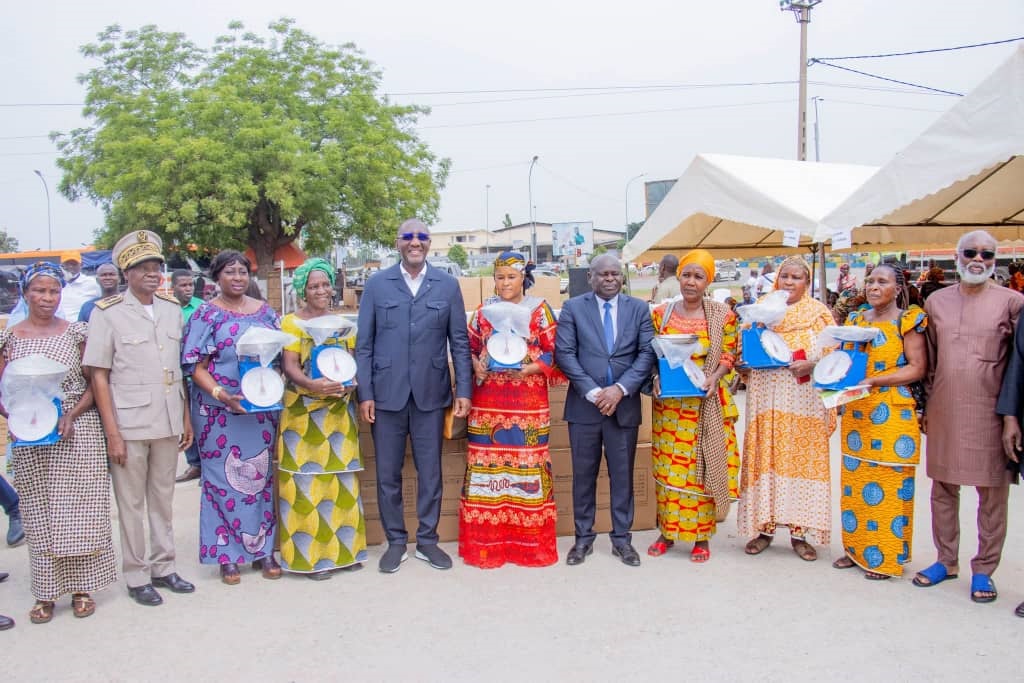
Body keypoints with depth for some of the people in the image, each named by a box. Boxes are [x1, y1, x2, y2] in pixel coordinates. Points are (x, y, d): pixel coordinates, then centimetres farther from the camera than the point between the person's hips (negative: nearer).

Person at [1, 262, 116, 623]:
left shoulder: (76, 332, 2)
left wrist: (72, 415, -13)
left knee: (79, 510, 2)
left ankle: (81, 587, 15)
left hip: (78, 434, -1)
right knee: (39, 515, 7)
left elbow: (94, 383, 2)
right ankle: (46, 592, 18)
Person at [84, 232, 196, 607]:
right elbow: (99, 376, -6)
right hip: (129, 424, -4)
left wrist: (186, 419, 10)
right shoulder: (107, 313, -5)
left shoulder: (173, 310, 8)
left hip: (168, 423, 4)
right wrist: (113, 433, -10)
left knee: (163, 499, 14)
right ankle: (136, 577, 19)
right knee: (131, 503, 6)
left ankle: (163, 567, 27)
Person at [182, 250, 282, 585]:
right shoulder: (206, 314, -2)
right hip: (220, 411, -3)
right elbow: (195, 366, -6)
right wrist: (221, 393, -21)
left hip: (262, 408, 4)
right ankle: (226, 555, 14)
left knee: (261, 475, 9)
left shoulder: (265, 311, 9)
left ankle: (262, 548, 21)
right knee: (223, 478, 2)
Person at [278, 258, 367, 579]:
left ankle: (342, 548, 18)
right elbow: (290, 365, -8)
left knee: (341, 478, 7)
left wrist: (351, 383, -11)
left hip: (338, 412, 4)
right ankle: (310, 555, 5)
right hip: (303, 413, -4)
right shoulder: (291, 322, -1)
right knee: (307, 480, -3)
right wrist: (312, 384, -27)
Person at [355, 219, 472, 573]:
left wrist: (463, 390, -2)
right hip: (386, 394, 0)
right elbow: (364, 344, 2)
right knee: (387, 474, 7)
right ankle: (395, 541, 22)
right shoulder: (376, 284, 3)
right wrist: (364, 393, -4)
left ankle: (427, 540, 23)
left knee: (430, 472, 8)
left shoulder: (448, 285, 4)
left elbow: (459, 341, 4)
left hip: (431, 393, 0)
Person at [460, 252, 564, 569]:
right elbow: (468, 348, 14)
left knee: (527, 462, 0)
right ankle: (485, 540, 13)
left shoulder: (540, 310, 2)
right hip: (488, 402, 3)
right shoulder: (483, 311, 10)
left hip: (528, 403, -2)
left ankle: (530, 541, 12)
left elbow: (555, 351, -1)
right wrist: (476, 366, -7)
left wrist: (531, 369, -15)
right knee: (486, 461, 2)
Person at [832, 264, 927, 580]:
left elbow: (917, 368, -9)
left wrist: (875, 380, -19)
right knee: (854, 481, 9)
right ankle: (856, 548, 22)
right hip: (855, 412, 6)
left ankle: (886, 557, 10)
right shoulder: (855, 319, 13)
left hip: (892, 414, -5)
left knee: (889, 484, -1)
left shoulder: (908, 320, -4)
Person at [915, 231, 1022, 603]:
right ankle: (946, 560, 26)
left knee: (992, 491, 4)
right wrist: (926, 405, 11)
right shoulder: (936, 301, 8)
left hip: (989, 410, -3)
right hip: (944, 410, 3)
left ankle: (984, 570, 17)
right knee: (943, 487, 11)